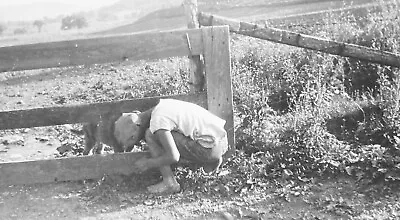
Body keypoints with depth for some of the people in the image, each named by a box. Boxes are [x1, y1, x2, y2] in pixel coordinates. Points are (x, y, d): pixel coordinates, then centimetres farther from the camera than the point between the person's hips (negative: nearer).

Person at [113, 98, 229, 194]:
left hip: (211, 147, -9)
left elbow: (173, 157, -20)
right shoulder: (161, 105, 11)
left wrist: (148, 163, -4)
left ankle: (170, 182, -3)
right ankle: (210, 162, 16)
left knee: (151, 135, -6)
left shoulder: (157, 121, -15)